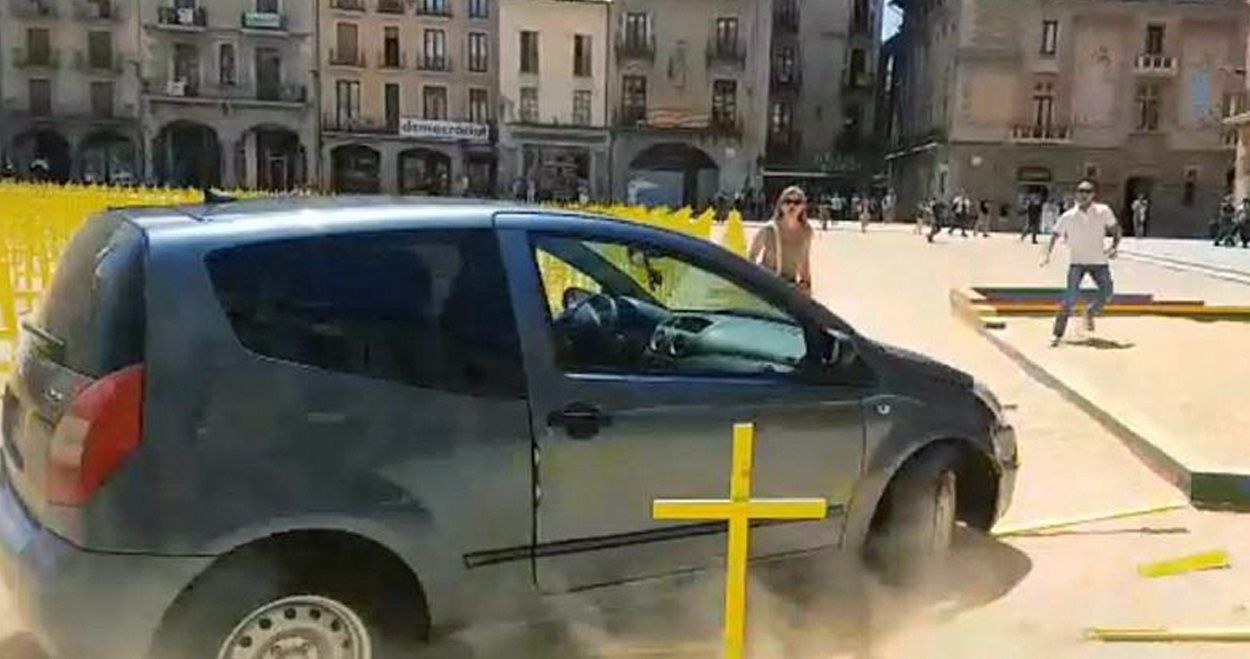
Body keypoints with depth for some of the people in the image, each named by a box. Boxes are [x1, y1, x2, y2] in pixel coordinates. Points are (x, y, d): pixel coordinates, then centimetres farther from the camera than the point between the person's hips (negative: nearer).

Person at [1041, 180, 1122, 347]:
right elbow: (1056, 235, 4)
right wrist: (1047, 254, -8)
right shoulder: (1068, 216, -1)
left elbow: (1115, 229, 4)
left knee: (1107, 292, -8)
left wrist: (1114, 247, -12)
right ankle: (1058, 334, -8)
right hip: (1077, 261, -1)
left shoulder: (1103, 211, -2)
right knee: (1070, 297, -11)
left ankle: (1090, 313, 23)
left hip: (1099, 260, 2)